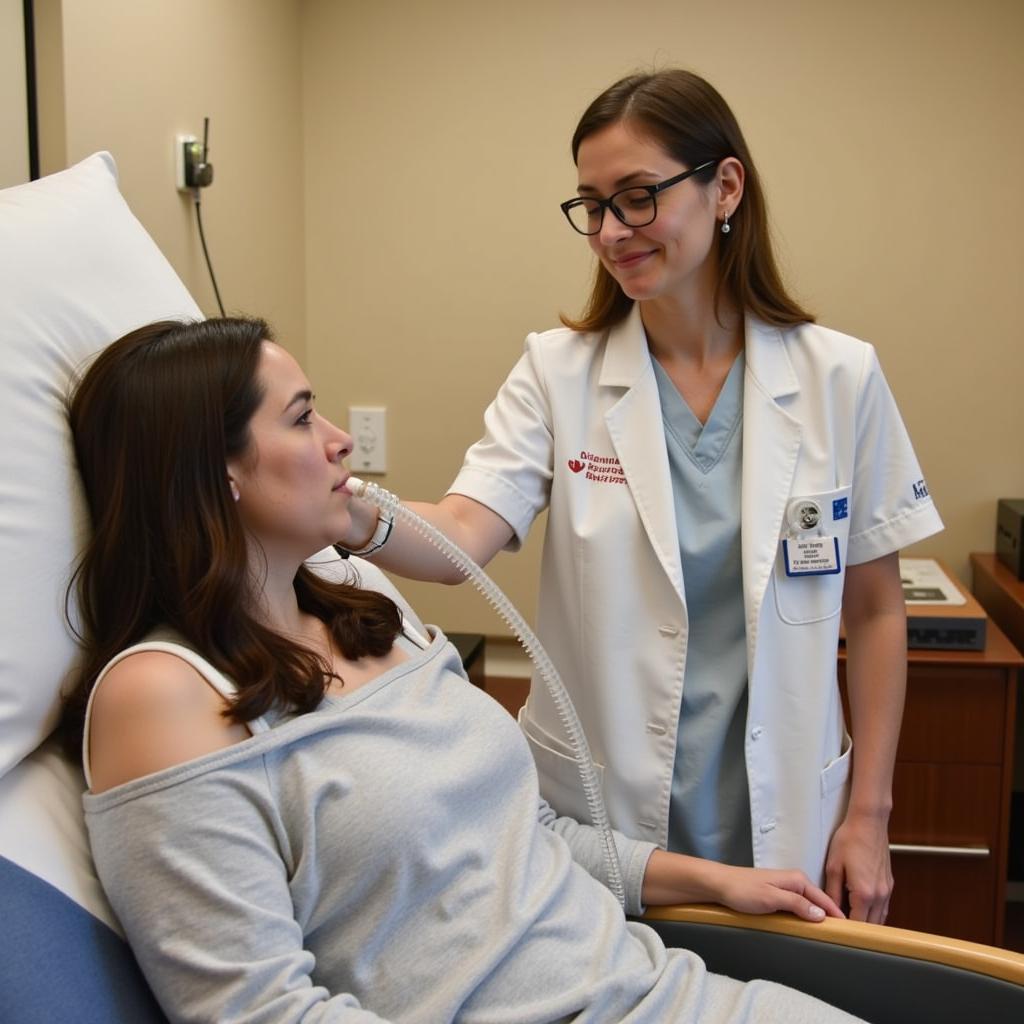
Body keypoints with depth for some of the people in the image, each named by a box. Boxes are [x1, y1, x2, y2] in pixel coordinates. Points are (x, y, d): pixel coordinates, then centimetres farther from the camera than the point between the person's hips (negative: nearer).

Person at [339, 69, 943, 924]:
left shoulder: (839, 378, -5)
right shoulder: (557, 372, -5)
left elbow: (876, 611, 0)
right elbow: (462, 536, -20)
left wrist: (869, 816, 0)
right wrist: (355, 515, -41)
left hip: (778, 823, 1)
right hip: (595, 824, 0)